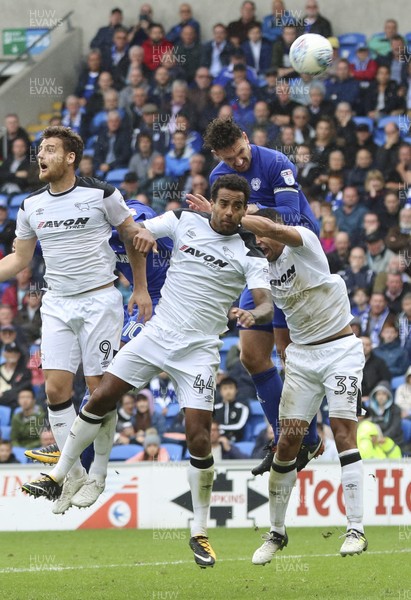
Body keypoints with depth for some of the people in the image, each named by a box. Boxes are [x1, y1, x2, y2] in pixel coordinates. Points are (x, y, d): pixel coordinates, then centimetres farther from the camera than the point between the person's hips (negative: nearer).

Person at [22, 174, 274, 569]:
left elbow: (267, 305, -16)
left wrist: (254, 314, -40)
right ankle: (59, 477, 15)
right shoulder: (184, 222, 2)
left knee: (198, 439, -10)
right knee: (101, 399, -2)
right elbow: (136, 232, 0)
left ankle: (199, 533, 3)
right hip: (157, 333, 3)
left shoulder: (249, 256, -6)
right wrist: (142, 234, -25)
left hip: (198, 351, -3)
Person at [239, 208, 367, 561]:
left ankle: (356, 529, -14)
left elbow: (274, 228, -32)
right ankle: (276, 532, 10)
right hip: (301, 356, 6)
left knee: (343, 432, -15)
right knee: (287, 442, 0)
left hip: (340, 350, -6)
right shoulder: (268, 270, 7)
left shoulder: (304, 242, -12)